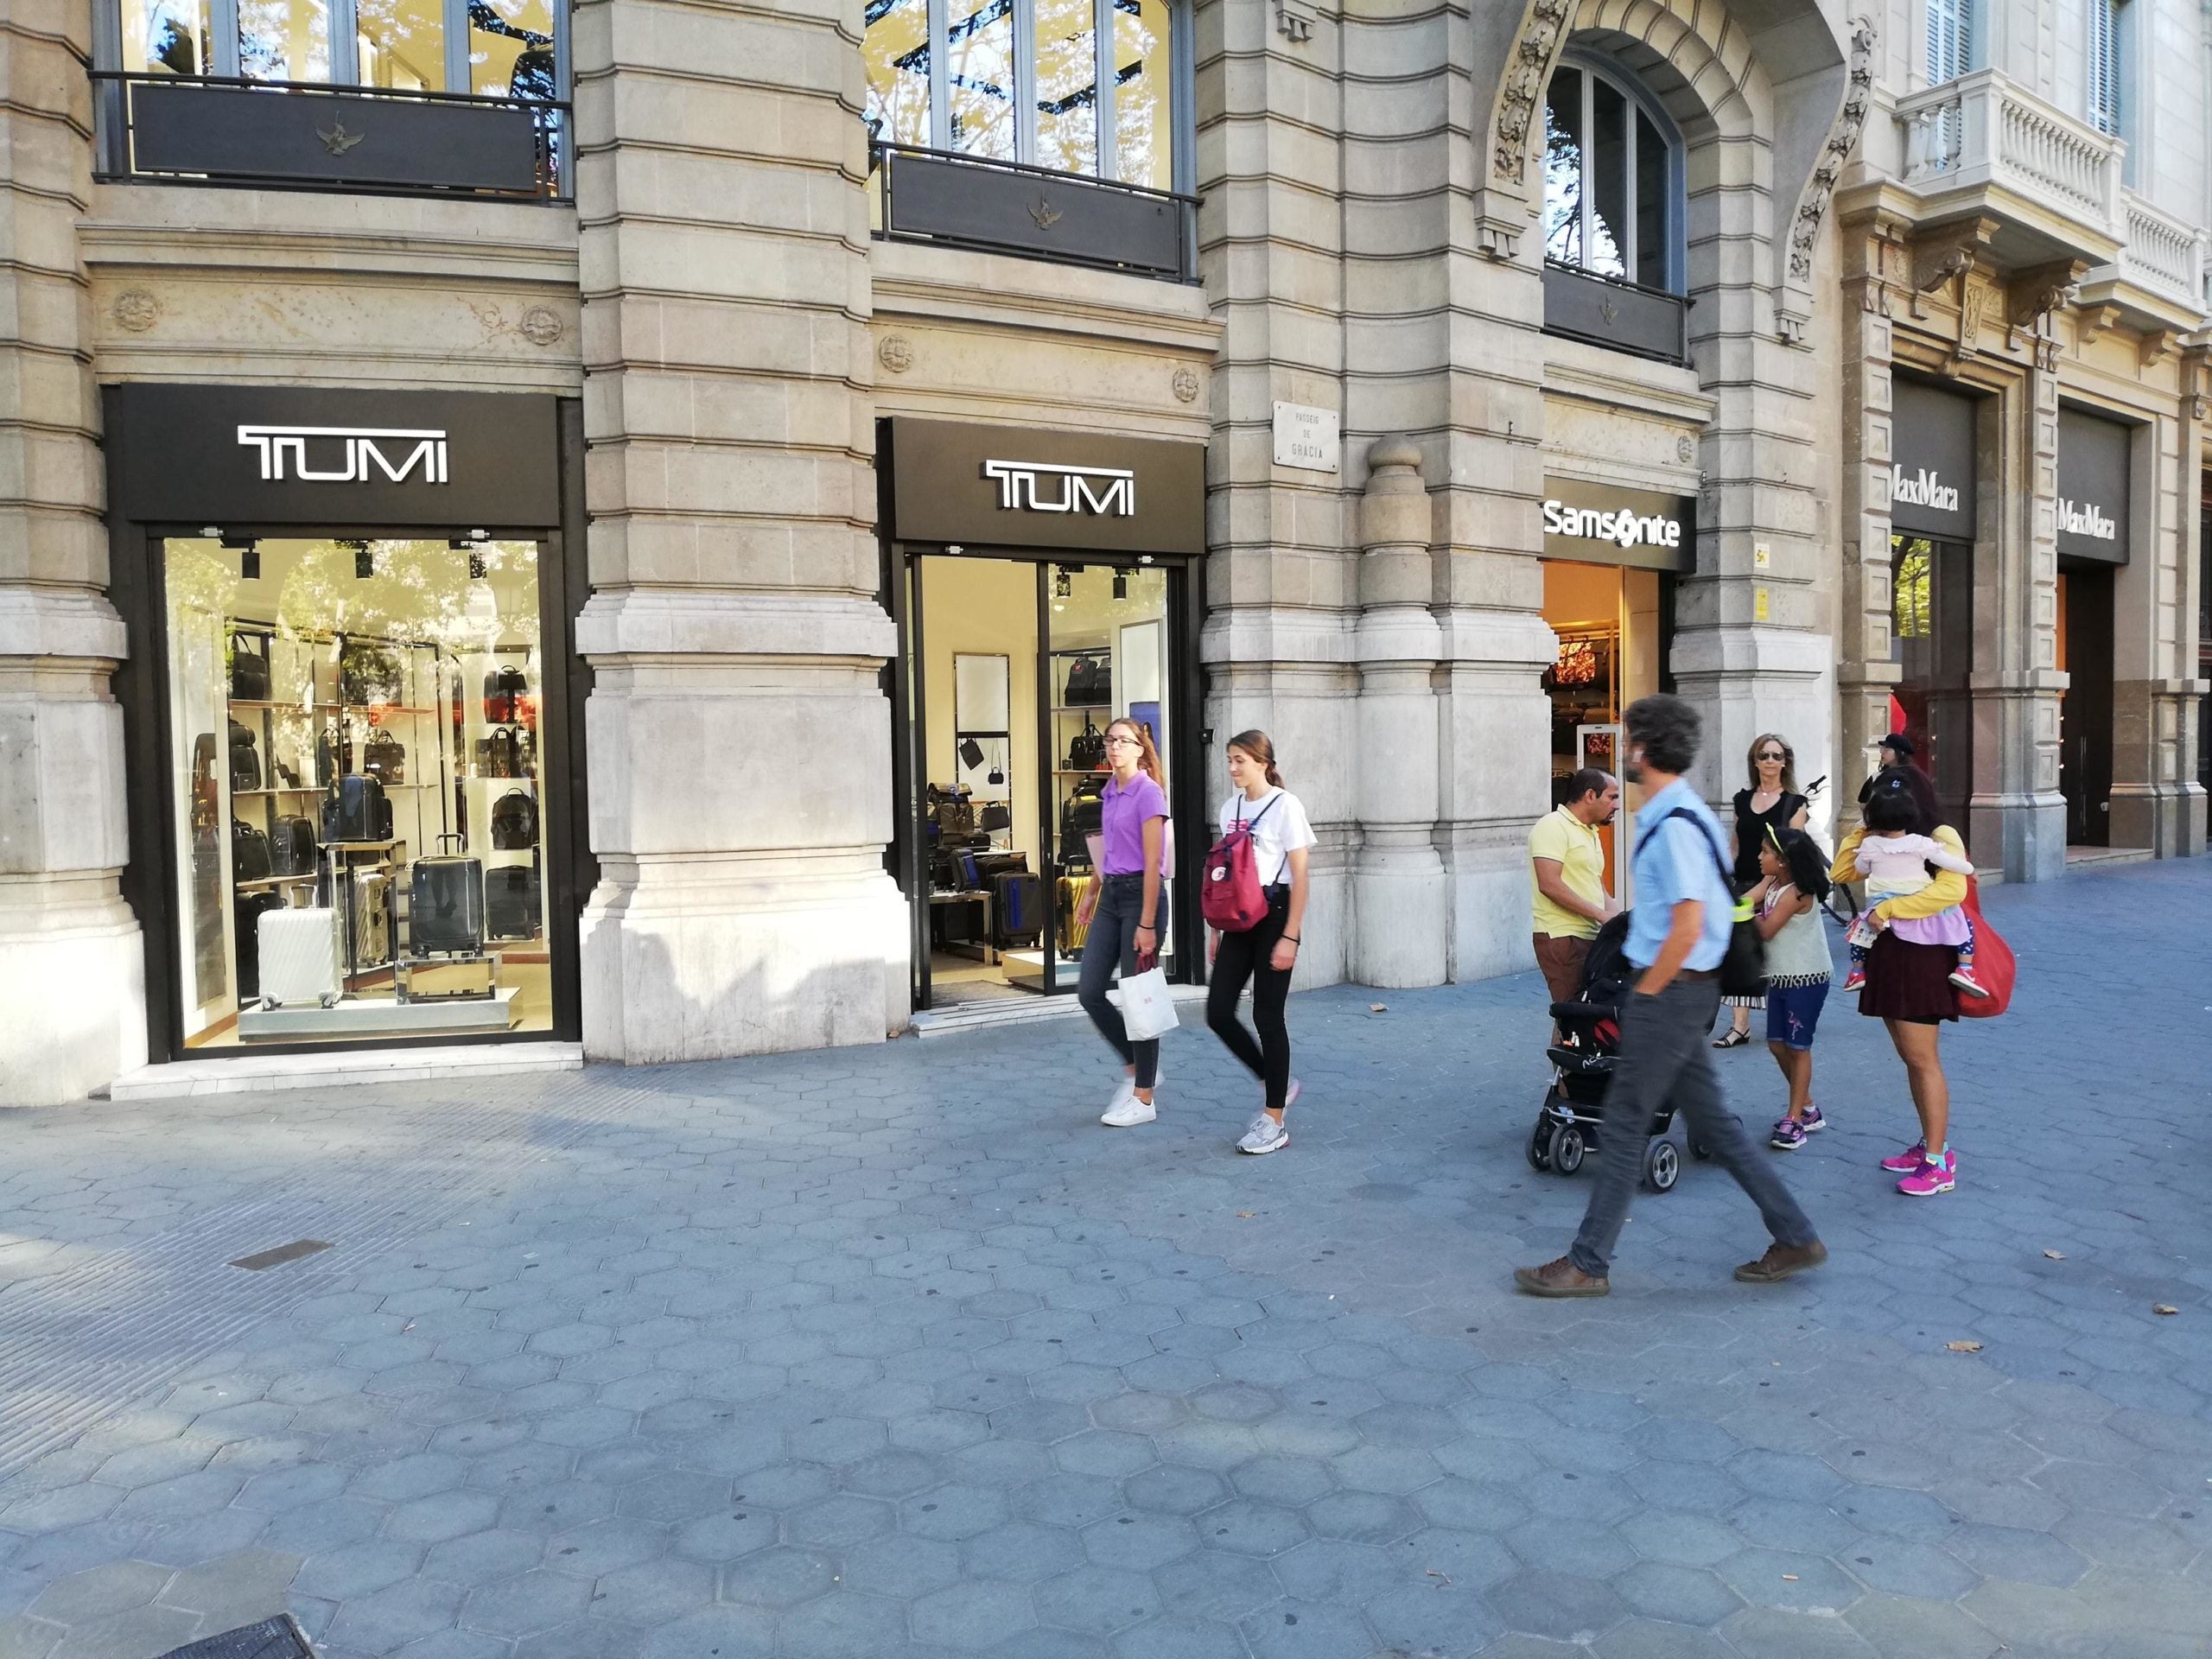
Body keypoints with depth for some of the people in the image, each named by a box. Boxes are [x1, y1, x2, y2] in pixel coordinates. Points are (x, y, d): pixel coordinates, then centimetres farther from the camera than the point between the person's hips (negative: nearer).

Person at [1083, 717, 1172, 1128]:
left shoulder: (1148, 793, -11)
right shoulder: (1109, 793, 12)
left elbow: (1152, 862, -16)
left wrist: (1147, 925, -19)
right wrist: (1093, 895, 22)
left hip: (1141, 894, -8)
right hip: (1111, 896, 8)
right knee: (1089, 992, 4)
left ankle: (1144, 1099, 10)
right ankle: (1135, 1067, 22)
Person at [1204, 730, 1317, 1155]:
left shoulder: (1285, 806, -8)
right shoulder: (1230, 808, 11)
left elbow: (1299, 877, -10)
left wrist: (1290, 936, -15)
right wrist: (1216, 930, 13)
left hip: (1273, 915, -7)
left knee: (1267, 1016, -2)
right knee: (1218, 1012, 1)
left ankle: (1274, 1121, 10)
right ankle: (1277, 1084, 23)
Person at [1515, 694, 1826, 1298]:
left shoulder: (1675, 826, -20)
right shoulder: (1682, 815, 12)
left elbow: (1687, 929, -25)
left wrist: (1644, 994, -14)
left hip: (1669, 993, -10)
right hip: (1683, 992, 10)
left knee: (1622, 1127, -1)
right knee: (1711, 1121, 17)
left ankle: (1587, 1264, 10)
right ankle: (1795, 1238, 25)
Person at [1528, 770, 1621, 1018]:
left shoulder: (1590, 833, 21)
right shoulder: (1553, 826, -9)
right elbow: (1550, 885, -20)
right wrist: (1601, 914, -18)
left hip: (1591, 936, 9)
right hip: (1562, 937, -9)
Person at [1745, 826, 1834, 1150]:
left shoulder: (1797, 893, -20)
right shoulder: (1771, 882, 5)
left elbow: (1765, 930, -18)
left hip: (1806, 979, -9)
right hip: (1781, 977, 9)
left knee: (1798, 1047, 0)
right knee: (1777, 1044, 12)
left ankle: (1794, 1119, 9)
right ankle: (1808, 1111, 26)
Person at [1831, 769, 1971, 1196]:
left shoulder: (1941, 836, -9)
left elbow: (1951, 889, -24)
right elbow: (1840, 872, 10)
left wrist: (1889, 908, -22)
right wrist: (1862, 831, 3)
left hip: (1923, 954, -8)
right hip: (1887, 952, 8)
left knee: (1922, 1058, -7)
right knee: (1910, 1057, 12)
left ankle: (1939, 1162, -2)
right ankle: (1928, 1144, 21)